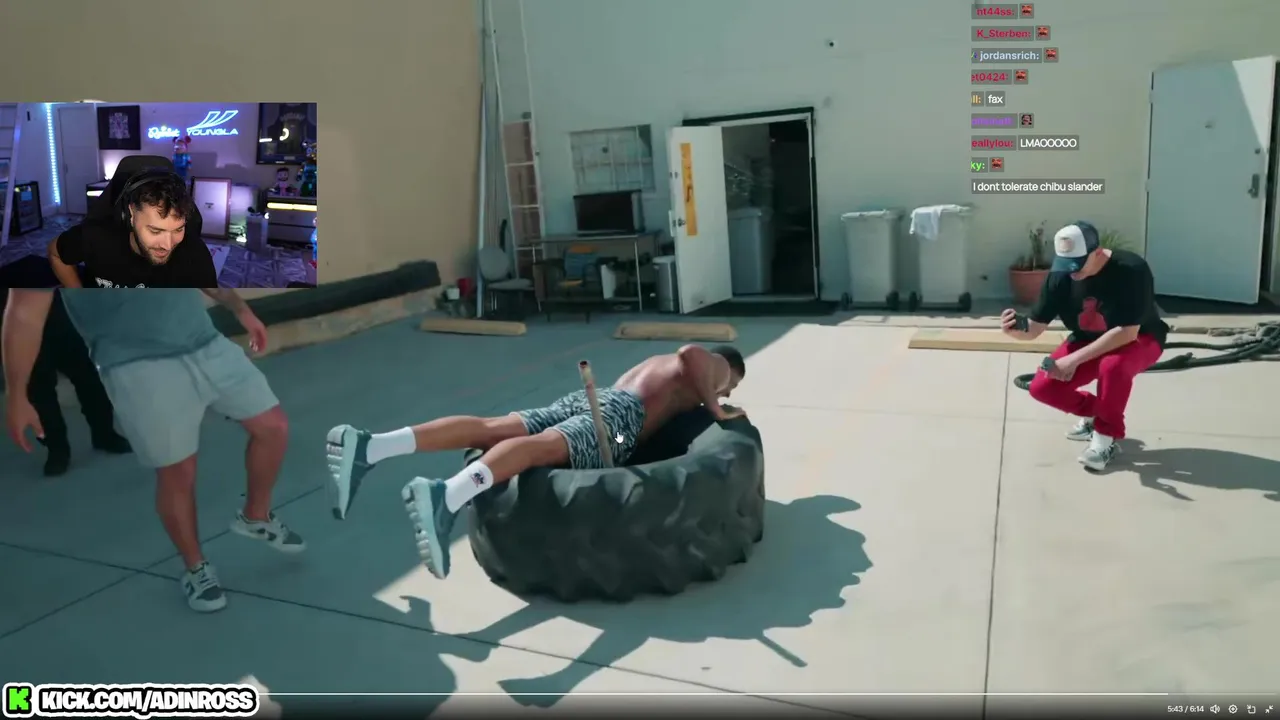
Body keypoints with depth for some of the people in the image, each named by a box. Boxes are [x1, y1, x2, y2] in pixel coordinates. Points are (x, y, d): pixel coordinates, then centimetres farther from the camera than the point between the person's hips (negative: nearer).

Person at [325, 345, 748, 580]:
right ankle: (446, 496, -60)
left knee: (491, 428, -12)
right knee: (541, 446, -33)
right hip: (618, 415, -7)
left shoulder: (658, 362, 43)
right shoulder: (714, 365, 20)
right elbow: (690, 353, -4)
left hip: (588, 398, 7)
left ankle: (369, 446, -26)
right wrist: (715, 409, 5)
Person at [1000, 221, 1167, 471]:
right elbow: (1036, 327, -16)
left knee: (1112, 366, -40)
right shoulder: (1060, 275, -18)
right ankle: (1093, 412, 17)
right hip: (1088, 341, 5)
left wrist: (1074, 359, -37)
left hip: (1140, 340, -5)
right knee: (1042, 387, -14)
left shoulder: (1131, 269, -31)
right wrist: (1019, 328, -41)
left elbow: (1127, 332, -34)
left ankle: (1106, 436, -15)